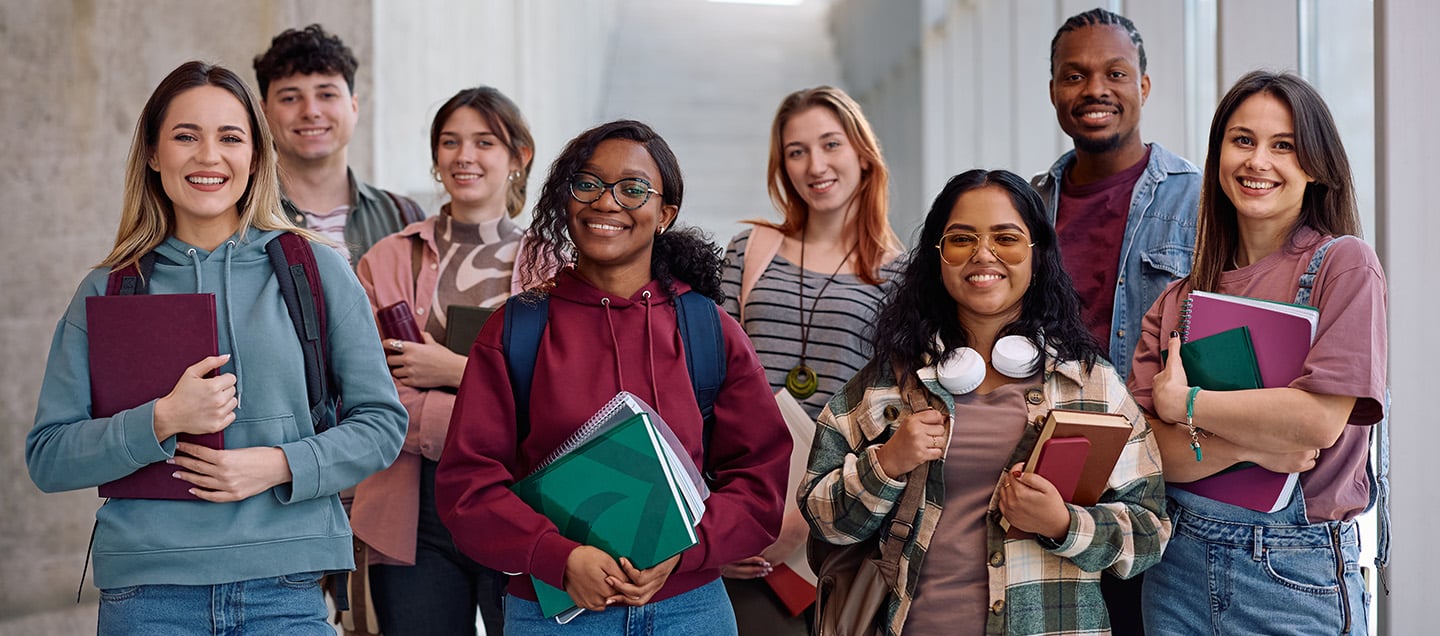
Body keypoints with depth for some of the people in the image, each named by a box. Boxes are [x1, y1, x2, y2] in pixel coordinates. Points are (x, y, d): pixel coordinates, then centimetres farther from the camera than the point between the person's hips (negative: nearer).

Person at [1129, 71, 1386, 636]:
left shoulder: (1343, 263, -5)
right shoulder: (1179, 297, 6)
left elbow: (1321, 420, -17)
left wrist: (1184, 402, -7)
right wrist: (1247, 447, -19)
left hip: (1296, 573, -4)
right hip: (1179, 566, 4)